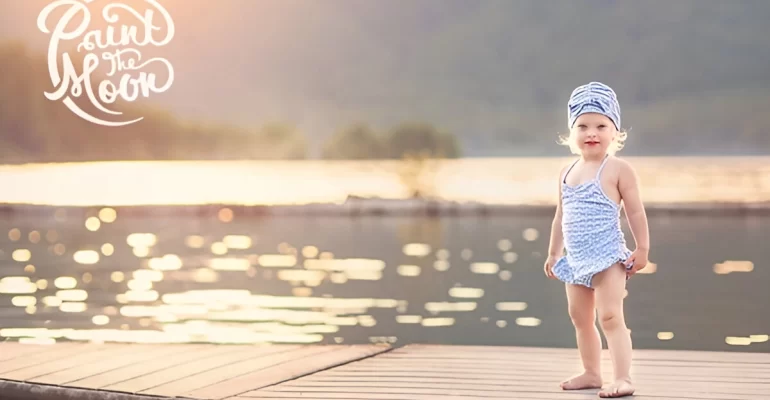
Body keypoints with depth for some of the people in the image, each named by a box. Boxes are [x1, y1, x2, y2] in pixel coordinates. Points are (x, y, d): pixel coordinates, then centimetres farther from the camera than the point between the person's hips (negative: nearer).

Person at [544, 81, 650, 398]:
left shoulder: (618, 170, -9)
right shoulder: (567, 173, 11)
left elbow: (636, 211, -7)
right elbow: (561, 217, 18)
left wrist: (642, 248, -10)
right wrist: (553, 254, 20)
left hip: (607, 258, -8)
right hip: (576, 261, 8)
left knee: (610, 316, -13)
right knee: (580, 317, 15)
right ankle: (591, 373, 28)